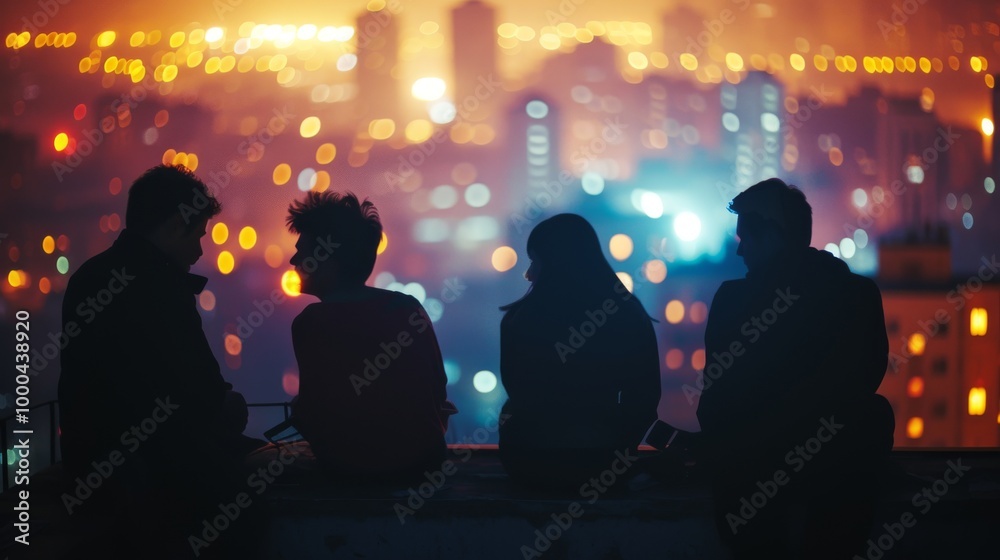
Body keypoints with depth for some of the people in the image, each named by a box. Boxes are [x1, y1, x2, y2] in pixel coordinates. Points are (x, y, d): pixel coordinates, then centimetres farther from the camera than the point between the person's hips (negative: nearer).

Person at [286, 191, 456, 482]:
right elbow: (437, 391, 6)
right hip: (422, 456, 4)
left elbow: (316, 410, -7)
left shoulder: (311, 322, -12)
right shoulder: (410, 308, 0)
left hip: (349, 464, -3)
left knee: (301, 411, 26)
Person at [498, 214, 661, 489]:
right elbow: (644, 395, 0)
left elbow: (517, 390, 5)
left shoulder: (521, 320, -10)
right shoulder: (628, 313, -4)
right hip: (599, 462, 2)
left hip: (529, 463, -1)